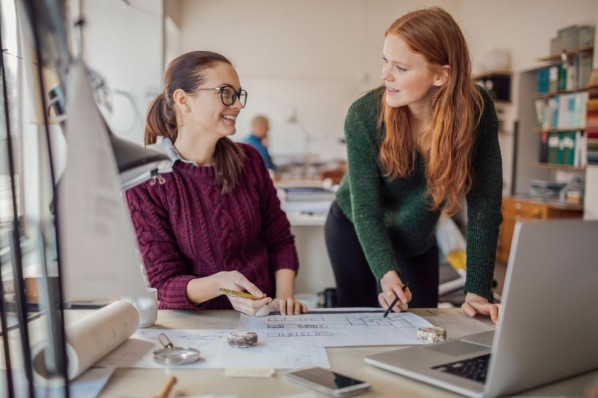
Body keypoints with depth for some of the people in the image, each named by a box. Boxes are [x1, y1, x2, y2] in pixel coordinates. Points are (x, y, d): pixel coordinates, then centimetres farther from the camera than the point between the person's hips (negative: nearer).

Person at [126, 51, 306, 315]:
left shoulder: (248, 160, 2)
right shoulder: (147, 183, -10)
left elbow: (281, 241, 8)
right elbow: (165, 283, -9)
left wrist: (285, 296, -8)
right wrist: (219, 283, -29)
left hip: (262, 314, 2)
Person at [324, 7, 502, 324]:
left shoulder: (476, 109, -25)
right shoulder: (364, 116, -28)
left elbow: (484, 201, -22)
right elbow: (366, 212, -24)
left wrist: (477, 292, -27)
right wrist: (386, 273, -40)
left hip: (419, 242, 2)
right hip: (353, 230, -1)